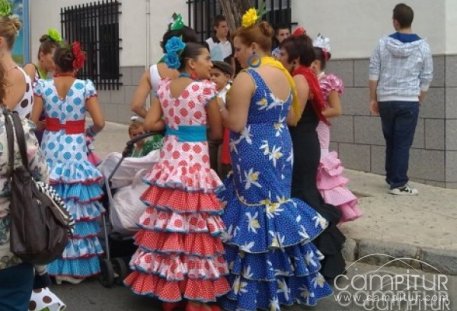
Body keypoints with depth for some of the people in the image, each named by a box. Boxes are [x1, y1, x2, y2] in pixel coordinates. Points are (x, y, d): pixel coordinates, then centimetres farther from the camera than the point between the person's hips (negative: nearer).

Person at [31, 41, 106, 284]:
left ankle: (50, 264, 17)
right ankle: (74, 266, 9)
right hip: (76, 150, -2)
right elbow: (99, 122, -8)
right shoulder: (86, 87, -6)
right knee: (76, 208, 4)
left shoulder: (43, 86, -1)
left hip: (50, 150, 2)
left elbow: (33, 121, -3)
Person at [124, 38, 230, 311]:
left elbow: (150, 124, 7)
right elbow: (217, 132, -2)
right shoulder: (206, 87, -9)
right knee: (193, 225, -1)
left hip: (169, 160, 6)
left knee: (168, 222, 11)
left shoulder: (164, 87, 7)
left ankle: (166, 288, 22)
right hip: (195, 162, -6)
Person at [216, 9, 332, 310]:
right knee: (277, 206, 17)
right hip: (281, 150, 8)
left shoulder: (246, 78, -16)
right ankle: (290, 283, 24)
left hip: (255, 157, -8)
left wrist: (221, 108, -1)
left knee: (255, 214, 0)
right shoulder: (285, 75, 8)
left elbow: (236, 124, -18)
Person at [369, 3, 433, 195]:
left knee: (390, 142, 16)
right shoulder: (422, 46, -2)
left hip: (385, 101, 2)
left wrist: (373, 99, 8)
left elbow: (373, 73, 0)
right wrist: (419, 101, 11)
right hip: (408, 101, -2)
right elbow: (426, 79, 1)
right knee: (403, 144, 1)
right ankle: (398, 184, 2)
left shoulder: (383, 43, -1)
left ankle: (392, 178, 24)